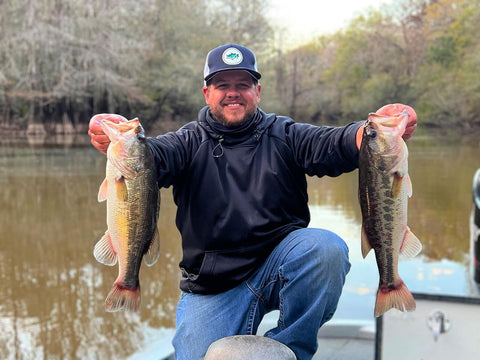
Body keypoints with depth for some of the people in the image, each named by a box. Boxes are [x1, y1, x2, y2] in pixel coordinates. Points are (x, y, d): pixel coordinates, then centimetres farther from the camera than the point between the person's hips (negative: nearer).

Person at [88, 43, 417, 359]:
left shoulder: (282, 135, 6)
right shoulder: (191, 142, 6)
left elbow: (335, 145, -12)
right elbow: (151, 156, -14)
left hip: (279, 261, 0)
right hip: (212, 287, 0)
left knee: (327, 249, -28)